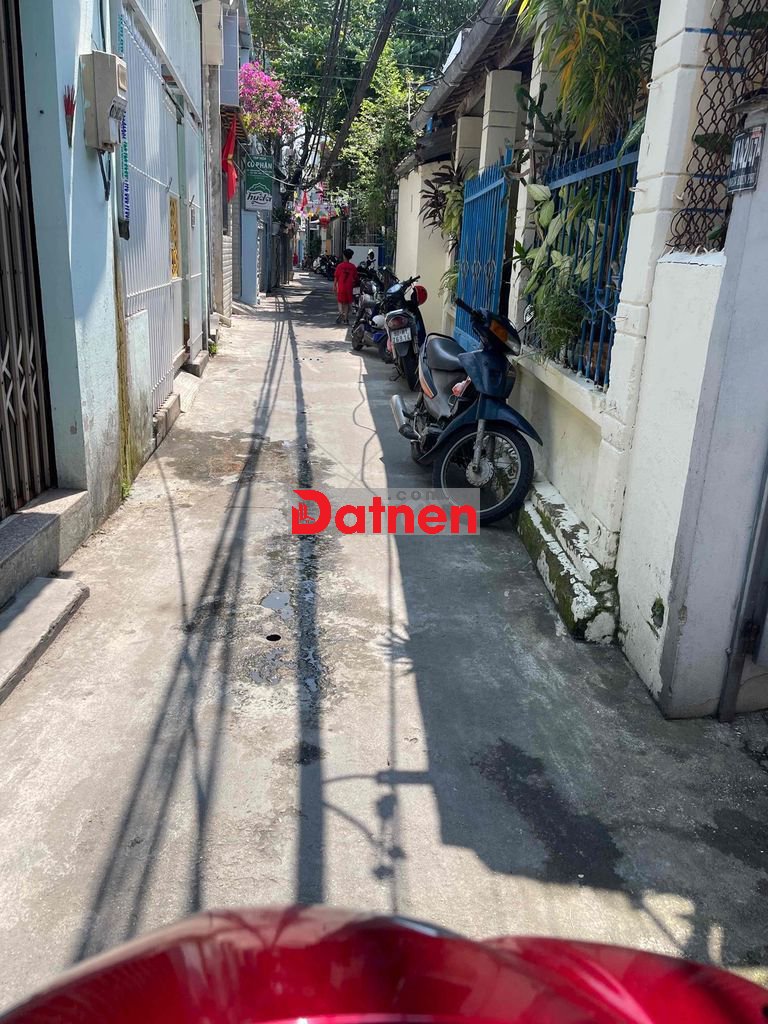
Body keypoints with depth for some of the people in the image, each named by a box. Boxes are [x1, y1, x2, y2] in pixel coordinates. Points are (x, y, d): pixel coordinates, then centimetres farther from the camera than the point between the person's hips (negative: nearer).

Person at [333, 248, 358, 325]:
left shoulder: (340, 266, -6)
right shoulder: (353, 267, -1)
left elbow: (336, 277, -2)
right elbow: (355, 278, 4)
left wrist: (334, 286, 7)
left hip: (341, 287, -1)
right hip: (349, 288, 1)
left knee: (340, 301, 11)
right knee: (347, 303, 10)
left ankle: (341, 312, -15)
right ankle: (346, 318, 10)